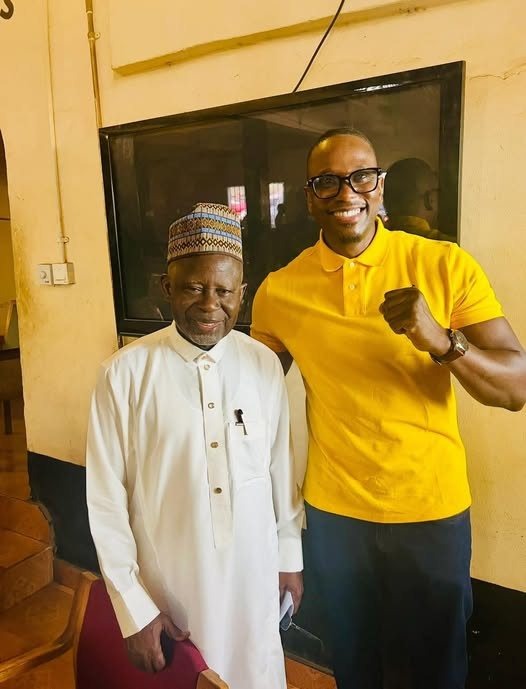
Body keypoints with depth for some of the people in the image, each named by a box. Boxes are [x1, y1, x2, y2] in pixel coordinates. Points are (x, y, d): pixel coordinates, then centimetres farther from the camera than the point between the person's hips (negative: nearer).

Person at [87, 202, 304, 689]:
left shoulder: (265, 364, -7)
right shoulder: (125, 374, -16)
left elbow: (281, 467, 3)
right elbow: (107, 501, -10)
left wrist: (290, 556, 10)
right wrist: (133, 607, -6)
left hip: (255, 577, 3)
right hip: (170, 586, -2)